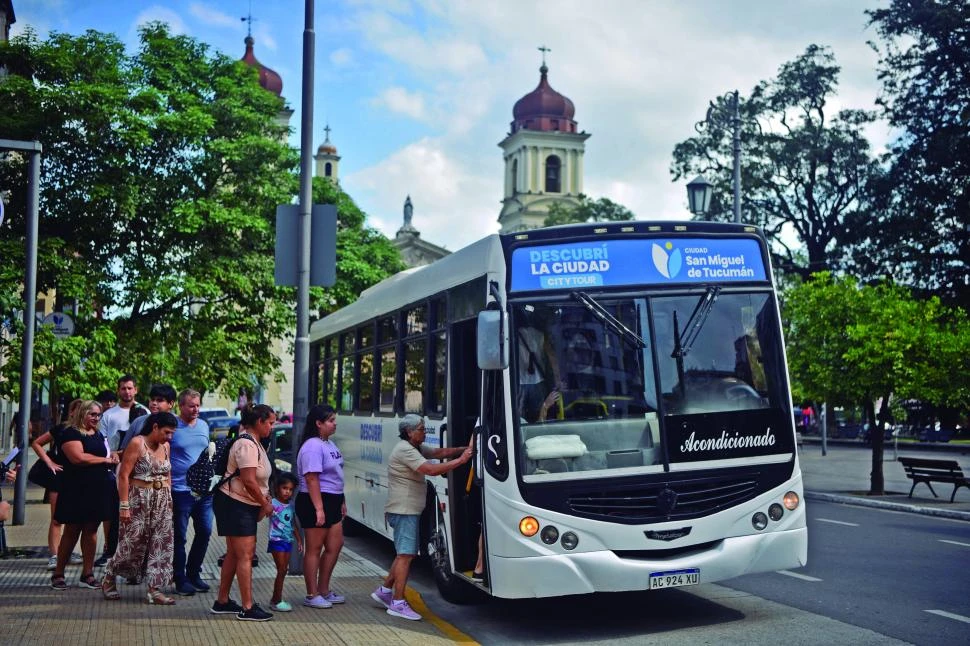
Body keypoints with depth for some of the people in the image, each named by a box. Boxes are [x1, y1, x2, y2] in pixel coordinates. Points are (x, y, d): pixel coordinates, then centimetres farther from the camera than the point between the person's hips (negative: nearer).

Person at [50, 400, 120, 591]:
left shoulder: (98, 435, 18)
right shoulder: (71, 433, -8)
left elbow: (105, 454, 29)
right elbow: (78, 457, -21)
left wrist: (112, 457, 5)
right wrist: (105, 459, -10)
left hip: (98, 490, 7)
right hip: (76, 491, -6)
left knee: (91, 530, 6)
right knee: (71, 532, 0)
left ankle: (87, 574, 11)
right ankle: (58, 574, 12)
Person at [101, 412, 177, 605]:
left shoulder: (165, 447, 10)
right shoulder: (137, 443, -10)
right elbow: (123, 475, -13)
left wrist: (169, 500, 10)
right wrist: (124, 505, -18)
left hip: (163, 502, 6)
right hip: (139, 500, -6)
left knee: (161, 545, 3)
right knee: (132, 543, 0)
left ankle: (155, 589, 8)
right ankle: (109, 579, 23)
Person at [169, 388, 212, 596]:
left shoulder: (204, 426, 11)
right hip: (180, 491, -5)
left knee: (205, 532, 8)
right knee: (179, 537, 3)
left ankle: (194, 573, 24)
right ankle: (180, 580, 14)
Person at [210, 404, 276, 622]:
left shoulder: (253, 442, 14)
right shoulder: (247, 445, -19)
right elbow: (249, 481, -24)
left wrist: (265, 500, 9)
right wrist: (266, 504, -12)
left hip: (244, 505, 11)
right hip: (235, 504, -11)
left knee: (234, 554, 15)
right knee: (245, 555, -9)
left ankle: (222, 602, 24)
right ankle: (247, 608, -6)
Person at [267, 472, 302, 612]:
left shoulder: (290, 506, 12)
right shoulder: (274, 503, -9)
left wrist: (299, 539, 20)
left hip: (288, 541, 7)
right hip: (277, 541, -7)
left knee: (284, 571, 9)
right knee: (281, 570, -8)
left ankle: (276, 599, 19)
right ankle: (277, 601, 0)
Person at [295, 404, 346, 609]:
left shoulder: (329, 444, 14)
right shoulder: (312, 447, -16)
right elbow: (312, 479, -23)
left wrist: (341, 502, 25)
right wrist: (318, 508, -27)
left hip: (331, 501, 10)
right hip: (315, 502, -10)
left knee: (335, 545, 13)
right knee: (314, 549, -1)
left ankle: (323, 590, 24)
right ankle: (312, 596, 8)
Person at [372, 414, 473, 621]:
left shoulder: (416, 448, 15)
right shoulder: (404, 450, -18)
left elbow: (439, 452, 11)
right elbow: (431, 470, -27)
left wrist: (464, 449, -2)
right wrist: (460, 460, -23)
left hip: (409, 510, 10)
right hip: (404, 510, -10)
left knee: (405, 554, 16)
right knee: (406, 555, -11)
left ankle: (384, 590, 25)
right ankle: (398, 603, -10)